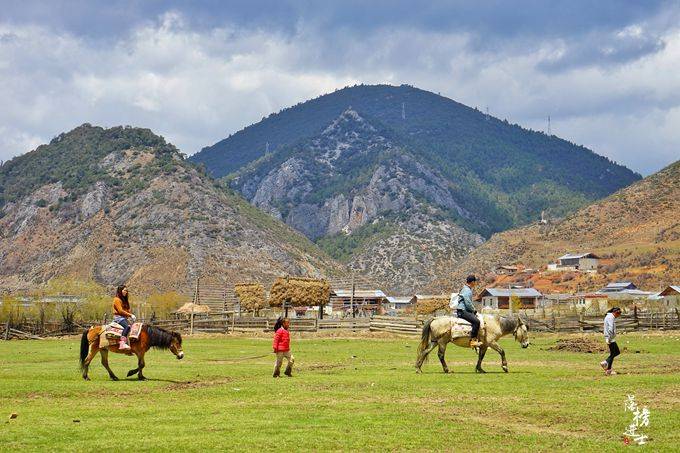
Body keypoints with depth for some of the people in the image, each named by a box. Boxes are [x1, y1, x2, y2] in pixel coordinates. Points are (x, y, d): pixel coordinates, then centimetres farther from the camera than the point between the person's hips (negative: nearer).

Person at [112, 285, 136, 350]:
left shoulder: (124, 300, 22)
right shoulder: (117, 299, -5)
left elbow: (128, 310, 21)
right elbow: (120, 311, -13)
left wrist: (131, 315, 1)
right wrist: (130, 315, -14)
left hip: (124, 317, 9)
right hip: (118, 317, -9)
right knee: (127, 326, -33)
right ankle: (122, 343, -45)